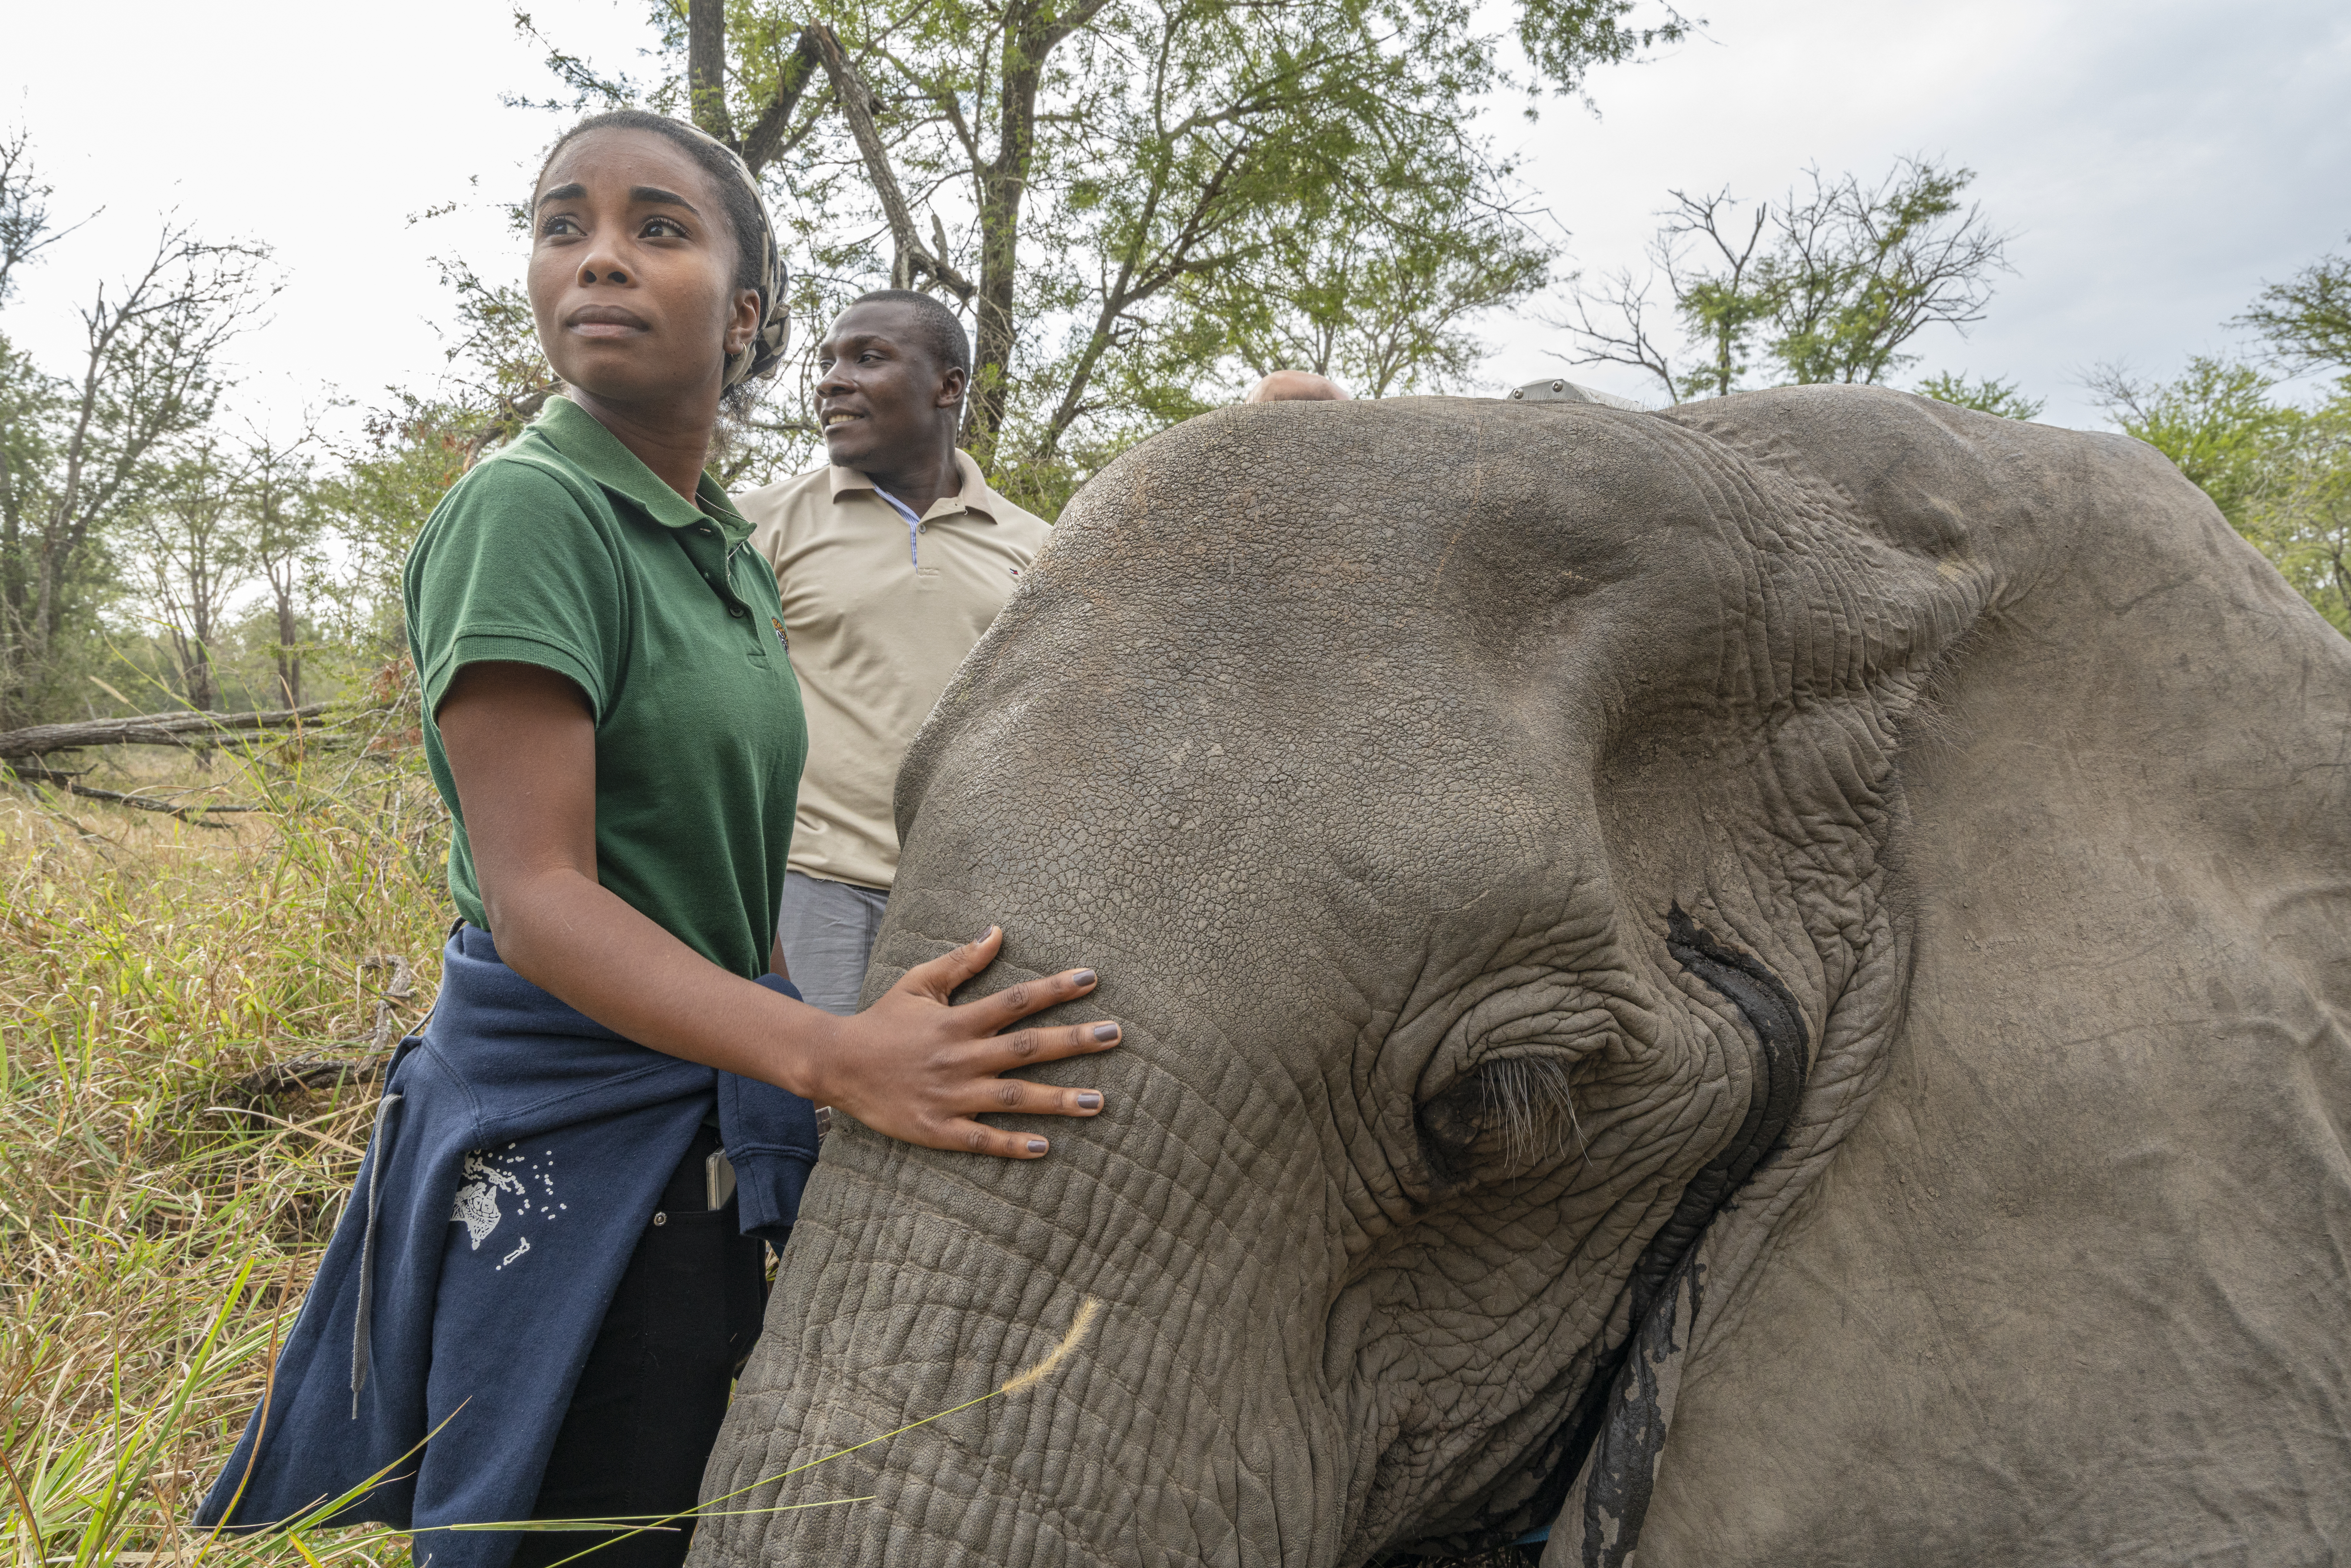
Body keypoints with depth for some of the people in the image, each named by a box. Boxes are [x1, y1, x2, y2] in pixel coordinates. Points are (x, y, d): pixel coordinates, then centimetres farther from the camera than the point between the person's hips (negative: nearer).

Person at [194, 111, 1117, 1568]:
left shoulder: (734, 552, 10)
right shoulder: (528, 510, -14)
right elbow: (535, 897, -23)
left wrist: (790, 1080, 15)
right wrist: (828, 1053, -35)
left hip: (710, 1110, 8)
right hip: (569, 1133, -7)